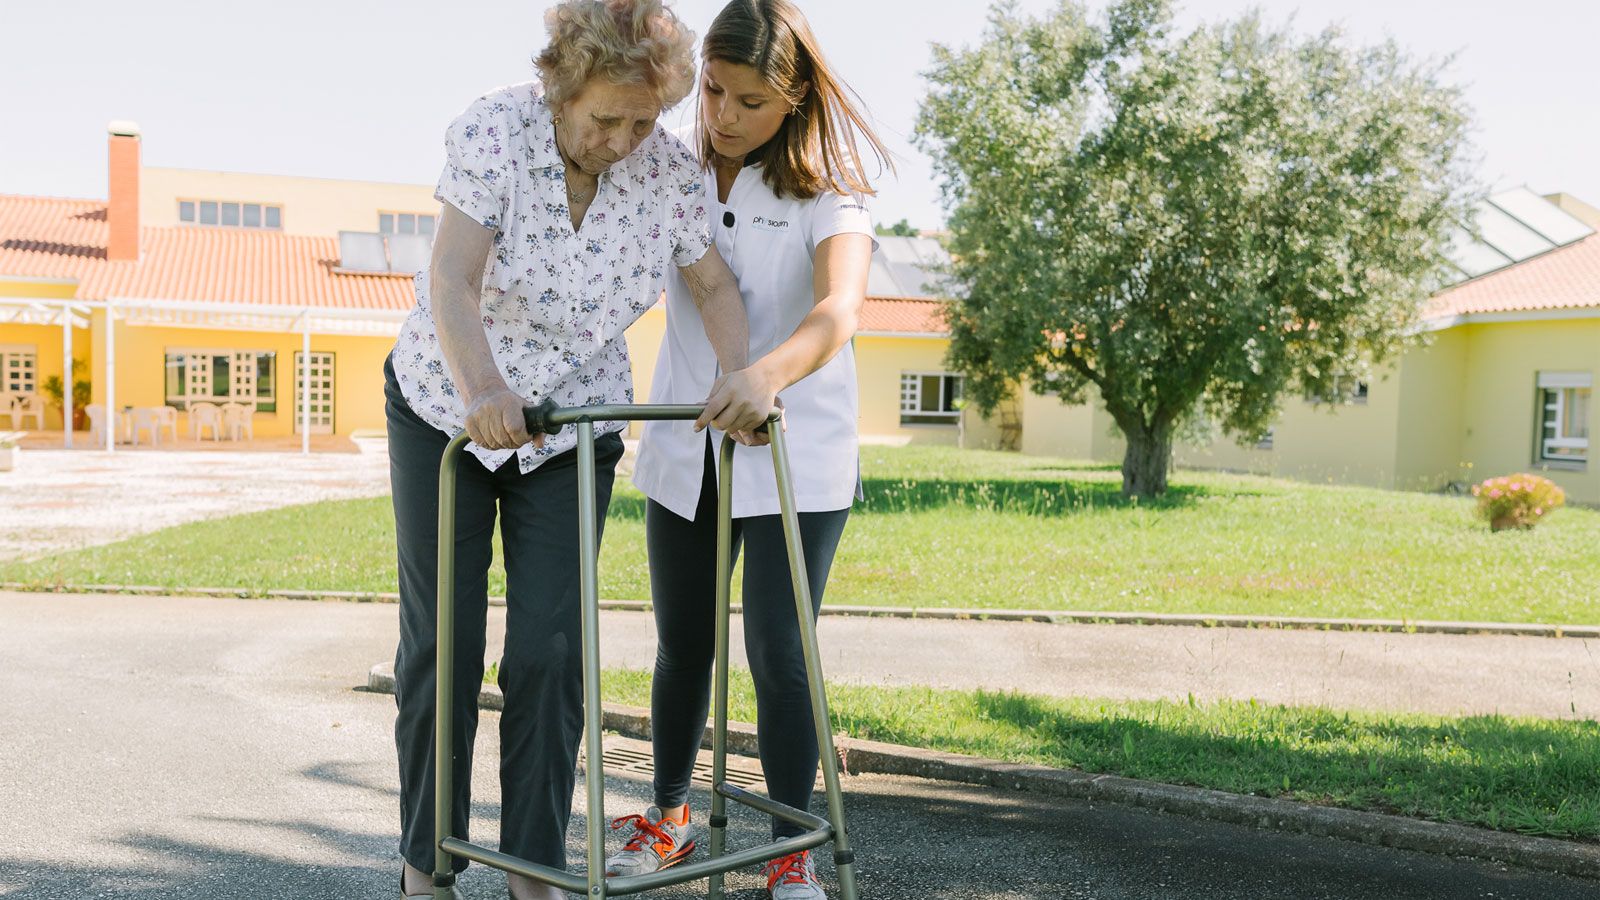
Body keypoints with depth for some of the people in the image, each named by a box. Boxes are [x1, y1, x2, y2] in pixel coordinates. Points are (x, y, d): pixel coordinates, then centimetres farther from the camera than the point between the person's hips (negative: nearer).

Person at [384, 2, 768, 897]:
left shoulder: (673, 171, -12)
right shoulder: (494, 129, -21)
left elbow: (716, 287, -3)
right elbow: (452, 282, -30)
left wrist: (746, 378, -23)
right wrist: (482, 389, -48)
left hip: (573, 428, 2)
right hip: (448, 409, -1)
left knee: (550, 649, -3)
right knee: (441, 642, 3)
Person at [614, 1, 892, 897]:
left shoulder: (826, 194, -12)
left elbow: (837, 313, -30)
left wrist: (769, 373, -51)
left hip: (794, 460, -4)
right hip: (683, 450, 4)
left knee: (779, 654, -4)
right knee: (682, 645, 14)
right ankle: (669, 820, 34)